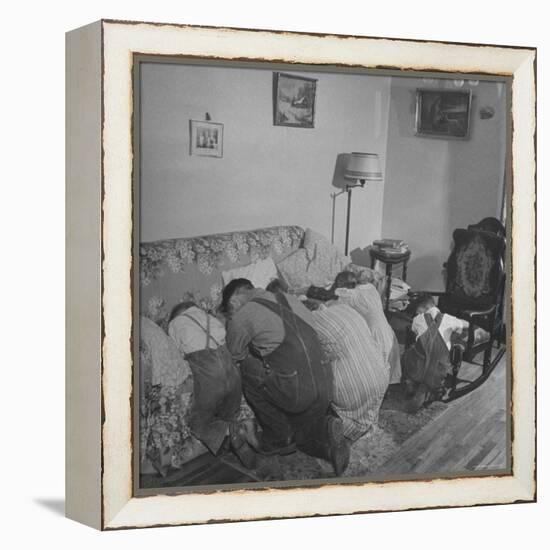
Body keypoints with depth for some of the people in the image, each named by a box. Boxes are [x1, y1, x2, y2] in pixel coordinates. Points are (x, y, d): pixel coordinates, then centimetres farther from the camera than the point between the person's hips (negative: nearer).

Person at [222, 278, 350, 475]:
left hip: (294, 392, -8)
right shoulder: (289, 299, 17)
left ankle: (280, 437, 17)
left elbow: (234, 356, 13)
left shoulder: (242, 316, -1)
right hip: (325, 387, 8)